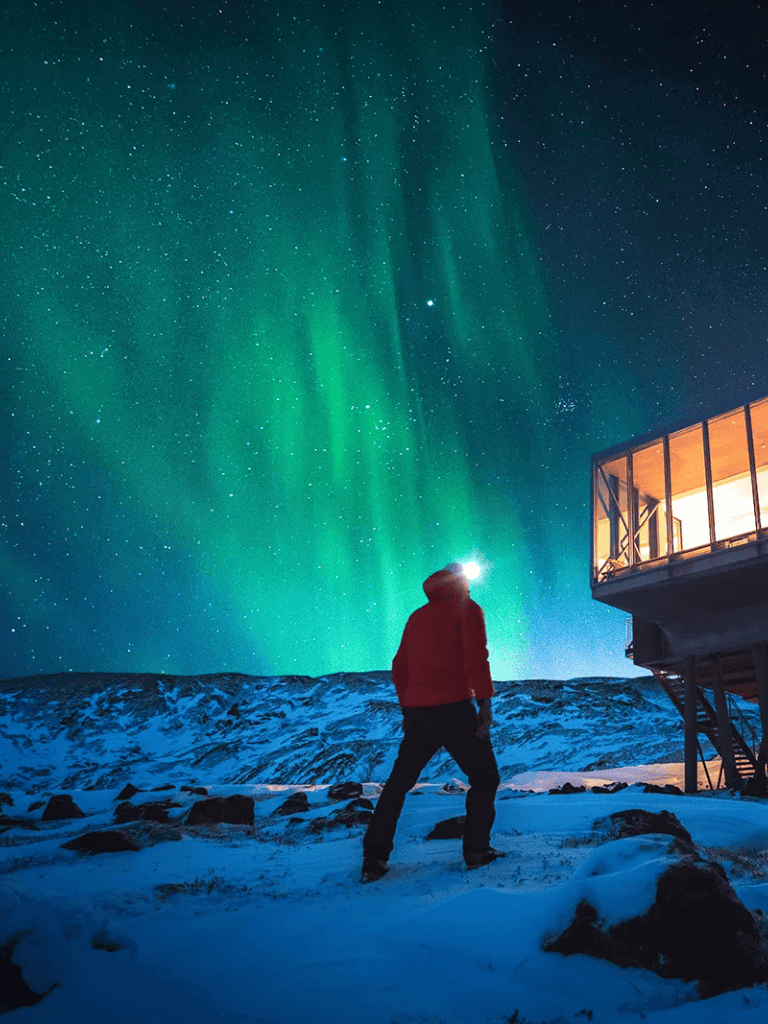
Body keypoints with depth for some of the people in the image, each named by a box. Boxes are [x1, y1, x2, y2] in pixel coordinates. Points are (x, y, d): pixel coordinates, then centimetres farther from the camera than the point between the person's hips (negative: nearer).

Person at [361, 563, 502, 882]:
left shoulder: (417, 616, 19)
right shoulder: (467, 608, 3)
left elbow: (399, 668, 19)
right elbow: (475, 658, -12)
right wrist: (485, 704, -12)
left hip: (418, 713, 5)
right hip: (455, 710, -5)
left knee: (398, 784, 13)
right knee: (484, 777, 12)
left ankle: (374, 860, 9)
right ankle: (476, 850, 9)